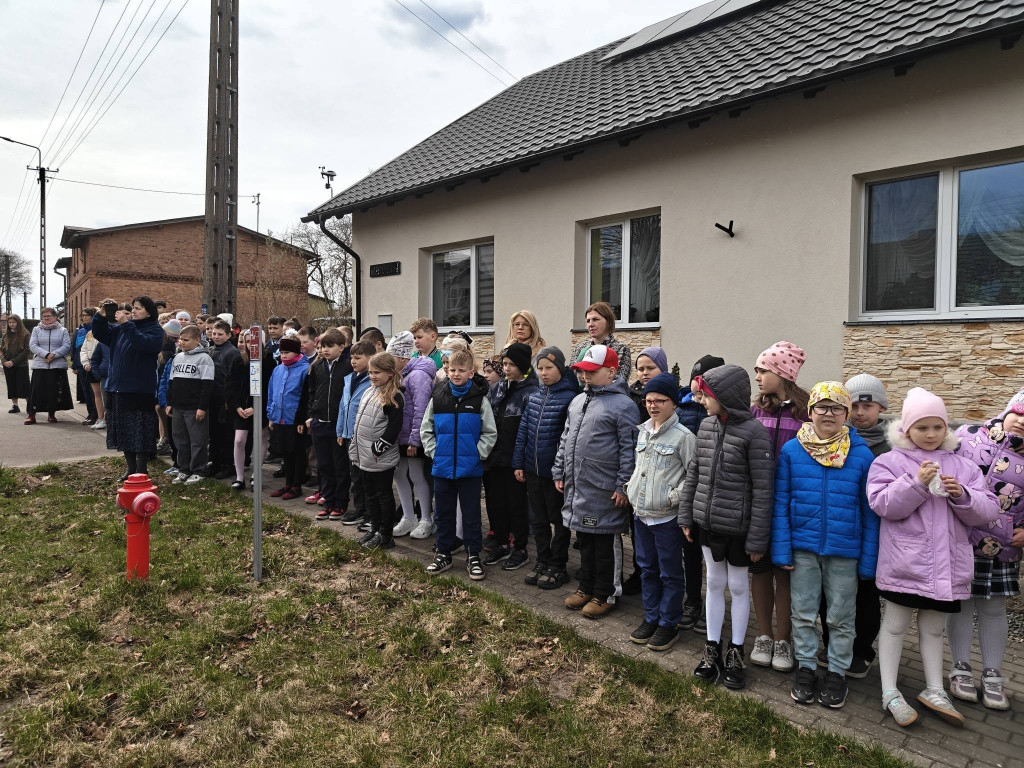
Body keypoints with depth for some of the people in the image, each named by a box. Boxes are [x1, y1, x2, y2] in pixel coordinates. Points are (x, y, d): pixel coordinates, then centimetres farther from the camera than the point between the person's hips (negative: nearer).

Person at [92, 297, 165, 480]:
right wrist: (101, 316, -3)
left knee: (140, 432, -3)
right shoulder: (121, 329, 14)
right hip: (118, 388, 7)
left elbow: (143, 344, -24)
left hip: (140, 391, -7)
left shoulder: (154, 329, -6)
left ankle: (141, 472, 7)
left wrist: (127, 324, -26)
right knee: (124, 431, 13)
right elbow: (100, 333, 13)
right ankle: (130, 468, 25)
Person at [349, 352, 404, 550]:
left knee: (384, 495, 2)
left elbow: (394, 426, -20)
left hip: (382, 458, -8)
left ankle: (385, 535, 12)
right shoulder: (369, 392, 12)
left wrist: (378, 448, -19)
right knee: (370, 494, 17)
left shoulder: (393, 397, -15)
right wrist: (356, 447, 17)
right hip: (366, 457, 8)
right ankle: (374, 528, 30)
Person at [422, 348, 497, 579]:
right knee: (443, 513, 13)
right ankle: (443, 553, 27)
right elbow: (425, 430, 8)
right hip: (442, 467, 2)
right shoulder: (437, 398, 1)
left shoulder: (480, 399, -5)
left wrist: (477, 454, -10)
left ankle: (473, 556, 20)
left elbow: (490, 433, -2)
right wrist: (433, 451, -2)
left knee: (471, 514, 7)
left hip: (470, 468, -2)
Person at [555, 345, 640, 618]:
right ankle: (586, 588, 32)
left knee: (606, 544, 6)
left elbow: (629, 449, -14)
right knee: (584, 541, 18)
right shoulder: (578, 401, 13)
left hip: (604, 491, -7)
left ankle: (606, 595, 20)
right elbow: (565, 439, 19)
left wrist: (623, 486, -15)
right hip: (576, 487, 7)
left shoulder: (622, 405, -11)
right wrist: (559, 472, 16)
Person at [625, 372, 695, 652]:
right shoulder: (643, 430, 9)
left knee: (670, 574, 7)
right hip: (641, 514, 7)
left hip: (667, 517, -7)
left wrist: (673, 497, -18)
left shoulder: (683, 436, -13)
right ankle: (651, 618, 32)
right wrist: (631, 488, 8)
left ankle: (669, 624, 20)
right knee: (647, 569, 18)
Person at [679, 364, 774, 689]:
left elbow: (763, 489, -15)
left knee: (738, 586, 11)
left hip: (737, 527, -5)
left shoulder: (754, 431, -17)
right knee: (714, 583, 16)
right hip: (707, 522, 5)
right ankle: (712, 648, 29)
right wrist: (686, 516, 9)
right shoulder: (707, 425, 2)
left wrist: (757, 538, -13)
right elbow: (693, 473, 9)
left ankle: (736, 651, 28)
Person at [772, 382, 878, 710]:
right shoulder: (791, 451, -5)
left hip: (844, 550, 0)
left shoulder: (862, 455, -6)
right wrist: (782, 550, -6)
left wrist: (868, 560, -4)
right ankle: (805, 668, 31)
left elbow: (869, 512, -2)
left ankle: (837, 673, 31)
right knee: (803, 613, 13)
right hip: (803, 548, 1)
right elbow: (781, 504, -2)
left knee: (841, 617, 14)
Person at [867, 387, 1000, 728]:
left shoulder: (963, 467, 8)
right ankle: (890, 692, 17)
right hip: (905, 561, -4)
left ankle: (934, 690, 33)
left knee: (933, 628, 19)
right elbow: (883, 504, -15)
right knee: (895, 624, 7)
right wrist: (917, 483, -23)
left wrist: (963, 496, -15)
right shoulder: (889, 461, -4)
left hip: (948, 564, 4)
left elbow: (987, 511, 4)